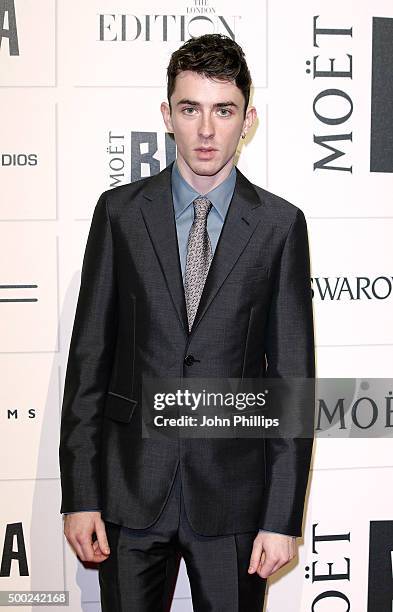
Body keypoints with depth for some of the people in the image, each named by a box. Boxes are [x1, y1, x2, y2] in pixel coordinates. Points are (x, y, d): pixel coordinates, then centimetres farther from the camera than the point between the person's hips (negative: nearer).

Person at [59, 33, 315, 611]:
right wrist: (80, 495, -3)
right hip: (131, 488, 1)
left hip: (233, 490, 0)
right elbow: (89, 357, 1)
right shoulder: (120, 212, 0)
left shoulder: (280, 224, -2)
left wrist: (284, 517, -6)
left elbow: (292, 374, -2)